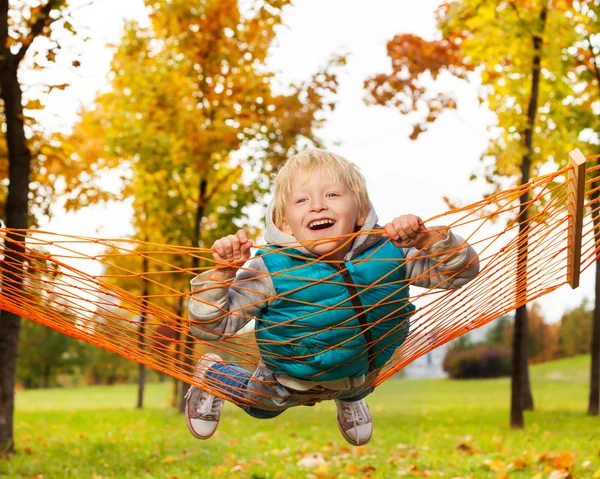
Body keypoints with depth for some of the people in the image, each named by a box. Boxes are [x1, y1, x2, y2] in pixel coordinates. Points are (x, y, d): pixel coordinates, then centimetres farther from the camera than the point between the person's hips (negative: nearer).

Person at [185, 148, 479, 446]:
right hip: (288, 384, -2)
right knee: (260, 406, 30)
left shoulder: (388, 252, -30)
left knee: (357, 390, 38)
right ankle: (211, 373, 57)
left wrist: (427, 241, -44)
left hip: (364, 373, 3)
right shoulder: (270, 270, -36)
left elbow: (462, 271, -25)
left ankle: (349, 396, 73)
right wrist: (220, 275, -49)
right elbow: (211, 327, -32)